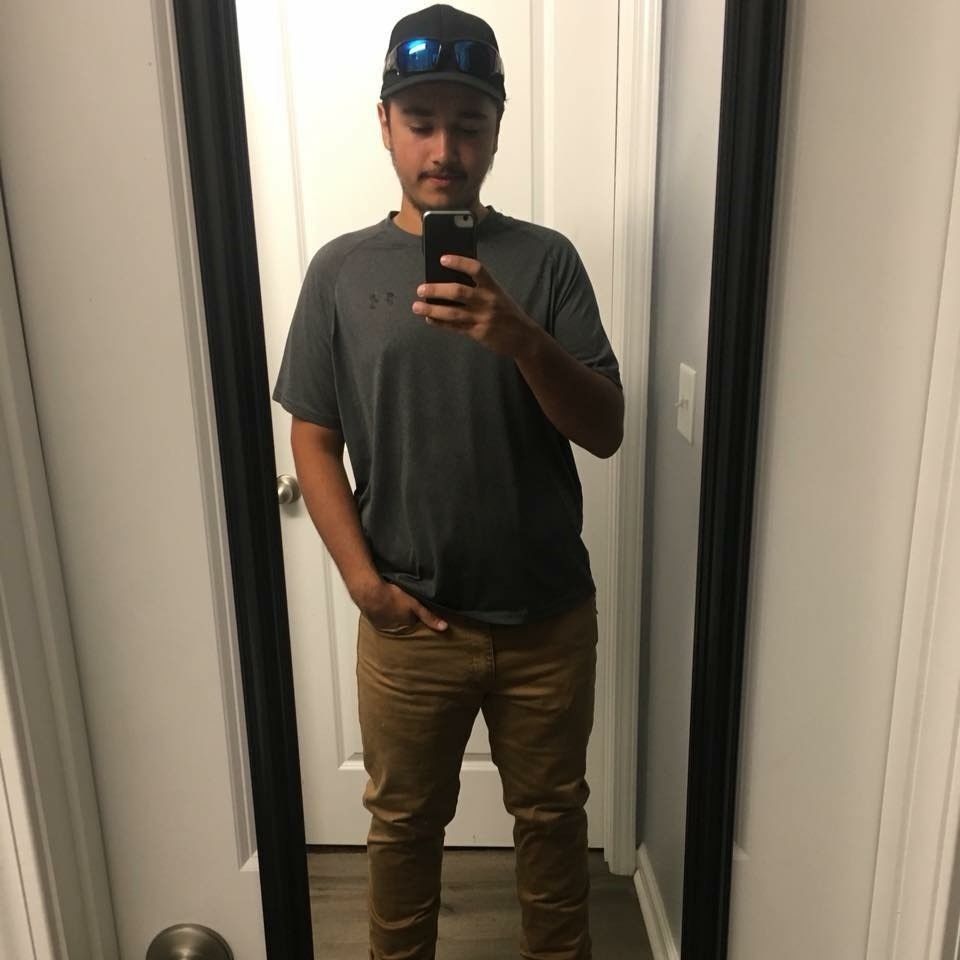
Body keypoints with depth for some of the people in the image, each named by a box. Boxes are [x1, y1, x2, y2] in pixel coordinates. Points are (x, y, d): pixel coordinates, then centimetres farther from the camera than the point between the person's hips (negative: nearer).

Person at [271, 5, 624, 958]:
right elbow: (313, 439, 0)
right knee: (404, 817, 21)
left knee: (551, 811, 21)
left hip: (547, 615, 0)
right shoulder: (341, 269, -2)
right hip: (408, 622, 0)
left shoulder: (545, 259, -4)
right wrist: (362, 579, -9)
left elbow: (605, 431, -10)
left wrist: (521, 341, -29)